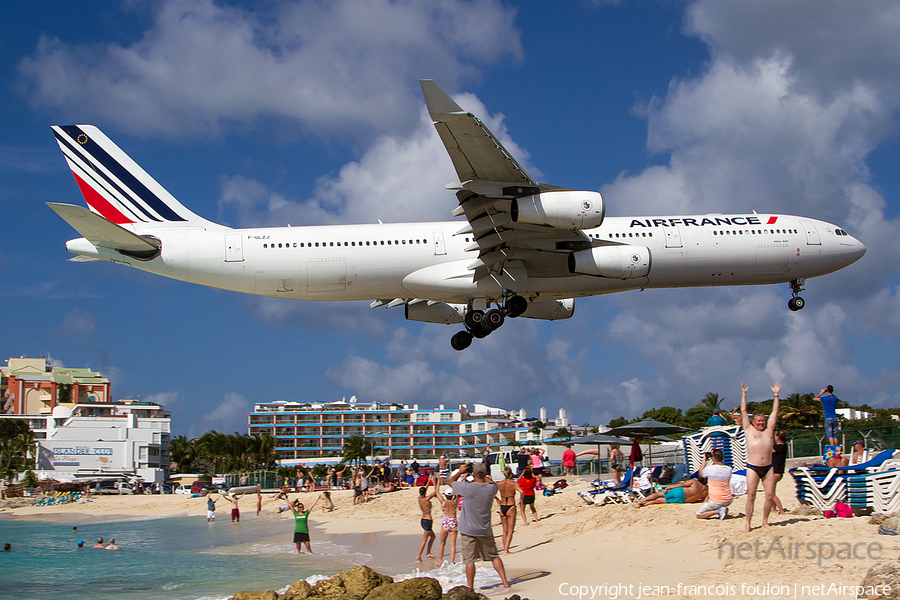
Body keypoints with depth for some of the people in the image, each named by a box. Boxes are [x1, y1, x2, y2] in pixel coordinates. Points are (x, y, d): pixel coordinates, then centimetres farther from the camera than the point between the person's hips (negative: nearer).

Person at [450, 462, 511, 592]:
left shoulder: (467, 487, -16)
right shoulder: (492, 488, -7)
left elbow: (451, 482, 3)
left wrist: (460, 471, 18)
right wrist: (484, 477, 29)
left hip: (468, 530, -3)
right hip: (485, 530, 3)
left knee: (469, 560, 0)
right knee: (494, 557, 15)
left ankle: (470, 588, 0)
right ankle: (505, 583, 11)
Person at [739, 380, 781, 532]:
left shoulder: (769, 430, 15)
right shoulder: (749, 430, 8)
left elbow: (774, 412, 18)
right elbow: (743, 411, 8)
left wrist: (776, 395, 19)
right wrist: (744, 394, 9)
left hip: (768, 468, 3)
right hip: (753, 468, -3)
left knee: (770, 496, 0)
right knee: (751, 496, -6)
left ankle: (765, 521, 14)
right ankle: (748, 523, -1)